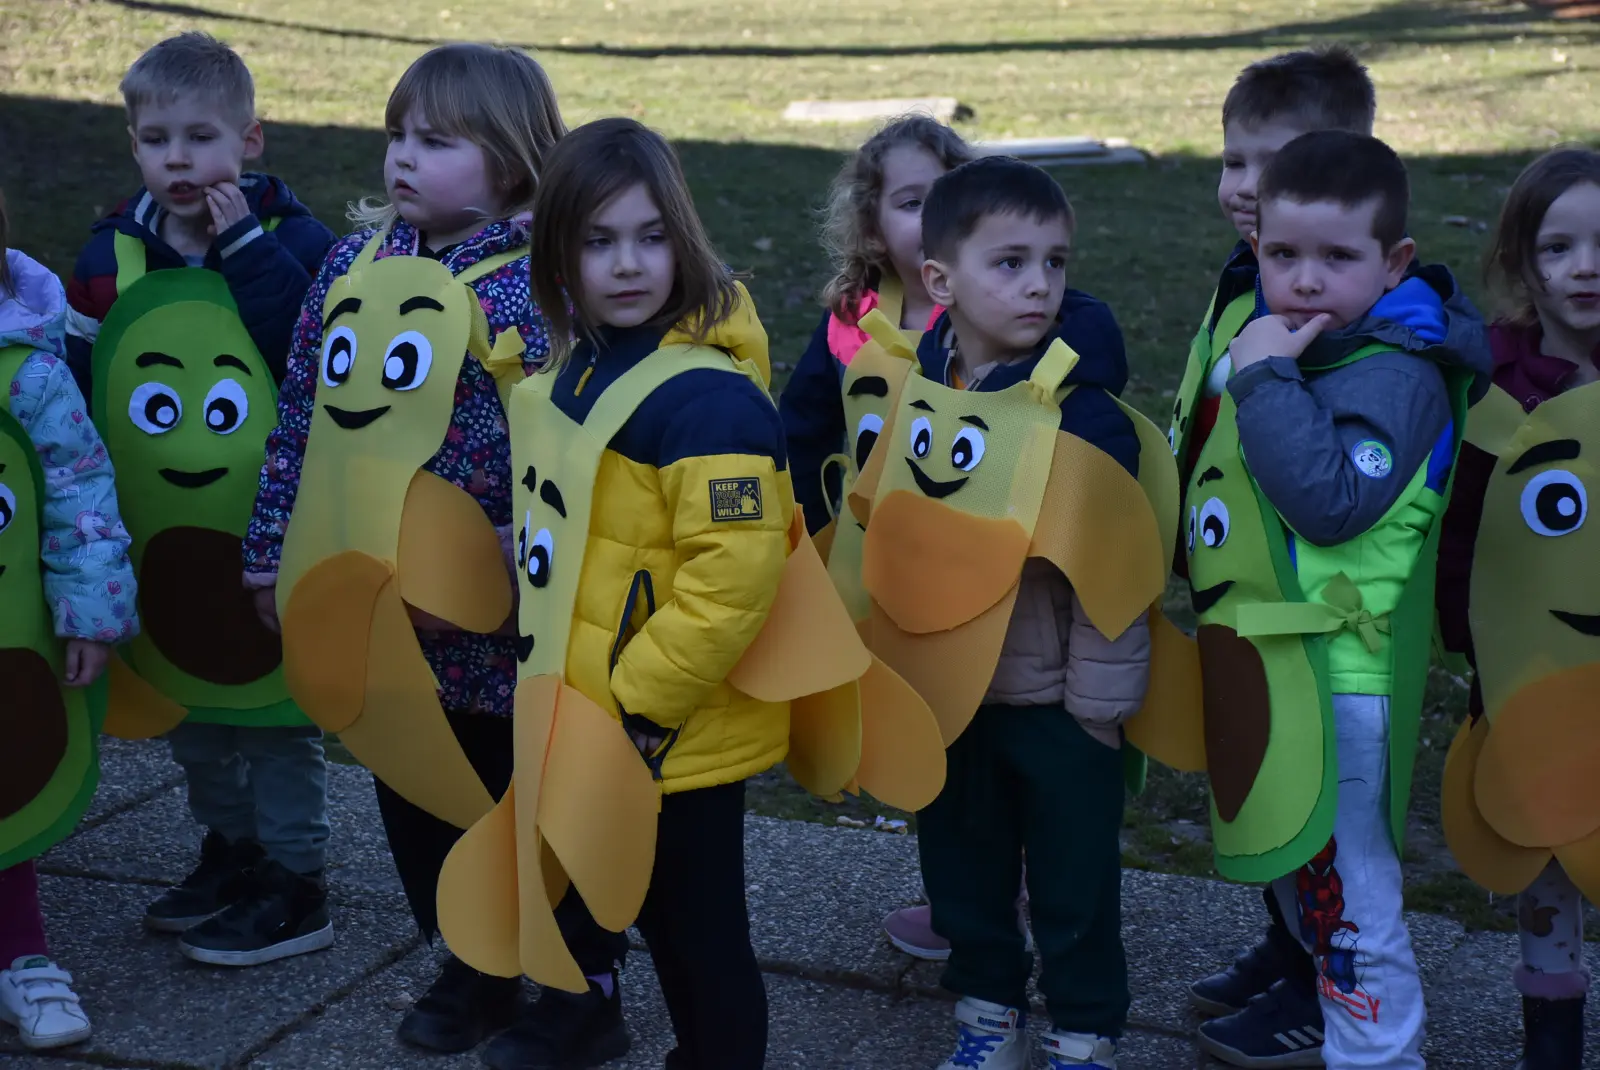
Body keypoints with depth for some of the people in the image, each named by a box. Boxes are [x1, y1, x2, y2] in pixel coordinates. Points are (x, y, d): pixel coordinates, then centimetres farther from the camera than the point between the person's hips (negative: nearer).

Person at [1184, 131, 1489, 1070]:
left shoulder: (1395, 372, -18)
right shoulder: (1285, 340, 9)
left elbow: (1332, 499, -32)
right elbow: (1223, 486, 22)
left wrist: (1264, 379, -27)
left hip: (1337, 679, -9)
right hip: (1267, 668, 9)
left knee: (1347, 895, 1)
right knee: (1297, 874, 24)